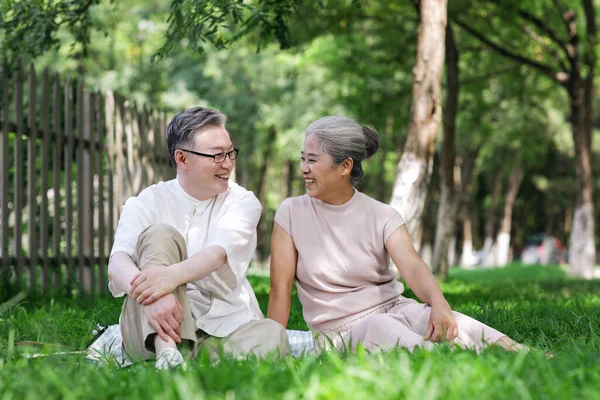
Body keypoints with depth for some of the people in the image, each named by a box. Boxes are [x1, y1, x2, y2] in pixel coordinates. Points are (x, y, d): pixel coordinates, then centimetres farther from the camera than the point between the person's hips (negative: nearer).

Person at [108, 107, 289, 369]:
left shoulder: (243, 202, 5)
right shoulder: (147, 203, 4)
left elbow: (219, 253, -17)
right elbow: (118, 263, -15)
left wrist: (173, 274, -39)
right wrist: (150, 297, -39)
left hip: (220, 326, 1)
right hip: (151, 330, 0)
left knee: (272, 336, -29)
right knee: (161, 233, -23)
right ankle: (166, 352, -41)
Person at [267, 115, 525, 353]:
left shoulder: (382, 216, -1)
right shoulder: (291, 213, -2)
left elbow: (412, 267, -18)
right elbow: (280, 288, -3)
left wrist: (439, 303, -39)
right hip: (340, 332, -1)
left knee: (444, 321, -31)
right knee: (381, 327, -37)